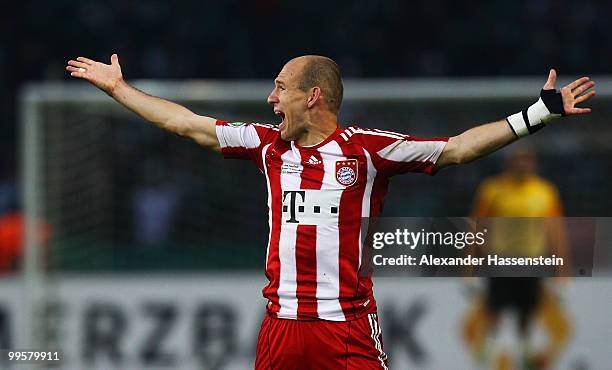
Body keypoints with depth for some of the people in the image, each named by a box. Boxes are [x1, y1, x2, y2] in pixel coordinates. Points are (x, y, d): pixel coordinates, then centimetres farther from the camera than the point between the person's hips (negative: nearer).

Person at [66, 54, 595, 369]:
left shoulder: (368, 149, -2)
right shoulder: (269, 145, 10)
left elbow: (458, 148, -4)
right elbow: (187, 124, 19)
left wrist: (537, 114, -13)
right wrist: (119, 88, 24)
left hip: (350, 327, -4)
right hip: (282, 325, 4)